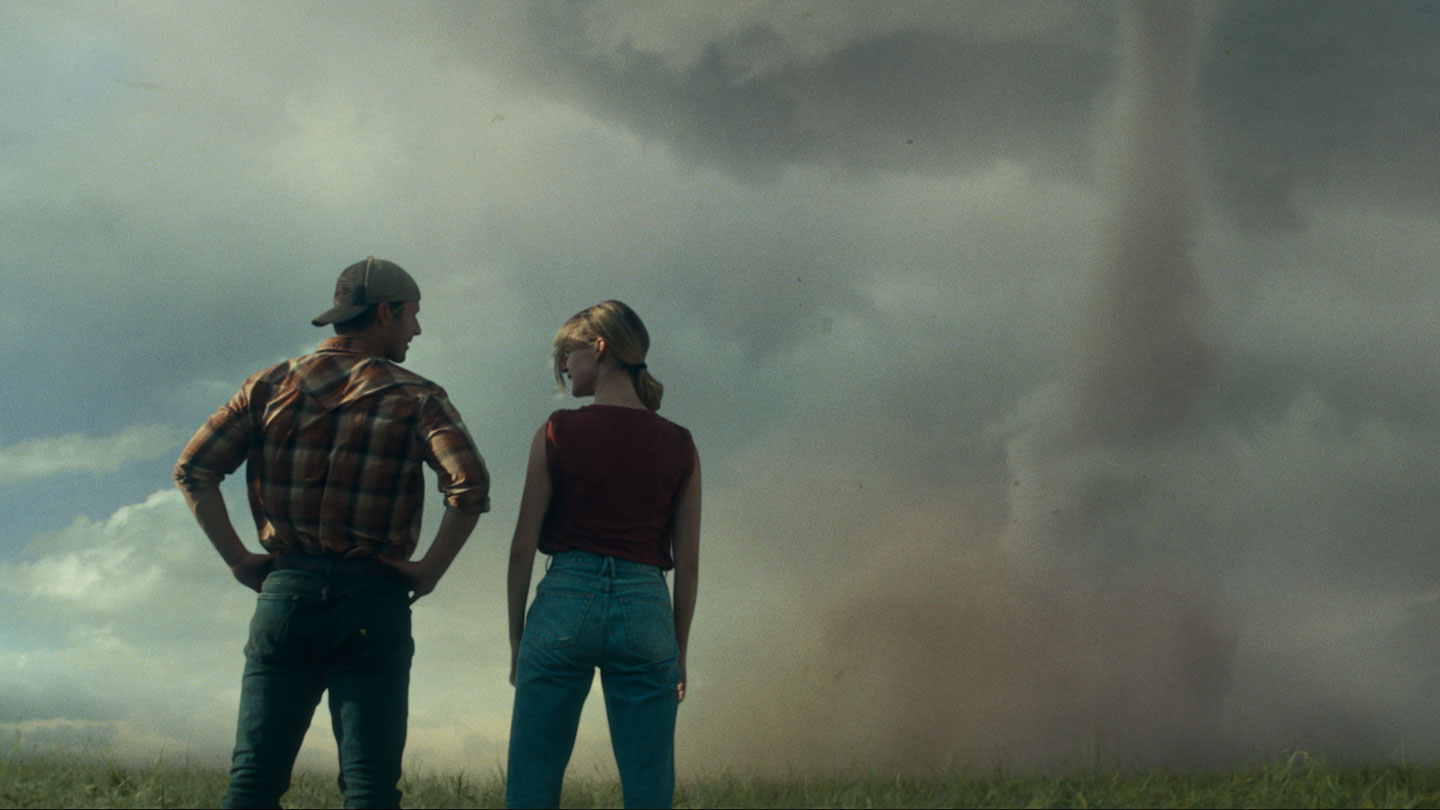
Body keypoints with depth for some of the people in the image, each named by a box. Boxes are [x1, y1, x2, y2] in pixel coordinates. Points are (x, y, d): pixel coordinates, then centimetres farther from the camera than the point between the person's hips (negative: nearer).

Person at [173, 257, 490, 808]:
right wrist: (430, 570, -5)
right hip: (372, 600, -2)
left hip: (285, 591, 3)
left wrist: (237, 559, 5)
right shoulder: (415, 398, 0)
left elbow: (193, 469, 2)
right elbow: (470, 485, -16)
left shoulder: (272, 385, 9)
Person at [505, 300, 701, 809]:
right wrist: (679, 653, 13)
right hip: (646, 608, 2)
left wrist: (517, 638, 9)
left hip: (566, 600, -2)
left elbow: (524, 546, 0)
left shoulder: (558, 434, 0)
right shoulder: (678, 446, 6)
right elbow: (687, 562, 6)